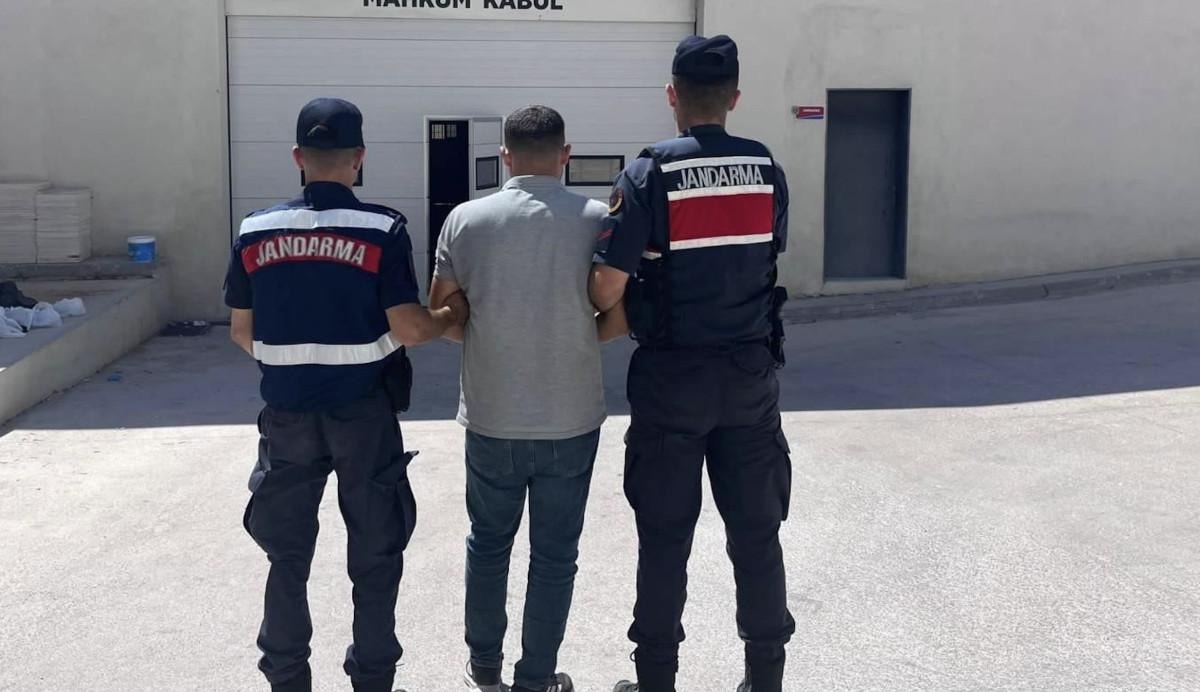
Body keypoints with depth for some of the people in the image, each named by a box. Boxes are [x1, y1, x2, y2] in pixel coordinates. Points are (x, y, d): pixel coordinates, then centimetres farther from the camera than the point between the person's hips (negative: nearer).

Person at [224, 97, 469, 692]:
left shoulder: (256, 231, -2)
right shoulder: (382, 230, -12)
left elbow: (242, 332, 4)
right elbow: (408, 329, -14)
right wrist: (455, 315, 6)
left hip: (287, 413, 3)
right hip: (362, 412, -2)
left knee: (287, 555, 15)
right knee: (374, 555, 12)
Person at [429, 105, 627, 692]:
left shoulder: (466, 220, -5)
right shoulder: (597, 220, -7)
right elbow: (618, 318, -4)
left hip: (492, 419, 1)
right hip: (572, 421, -1)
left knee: (488, 543, 19)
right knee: (555, 554, 11)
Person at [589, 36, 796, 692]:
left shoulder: (648, 175, -12)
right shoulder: (768, 170, 1)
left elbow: (607, 290, -15)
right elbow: (765, 260, 11)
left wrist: (598, 296, 7)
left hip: (672, 376, -3)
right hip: (750, 372, 3)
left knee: (665, 538, 7)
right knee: (756, 531, 12)